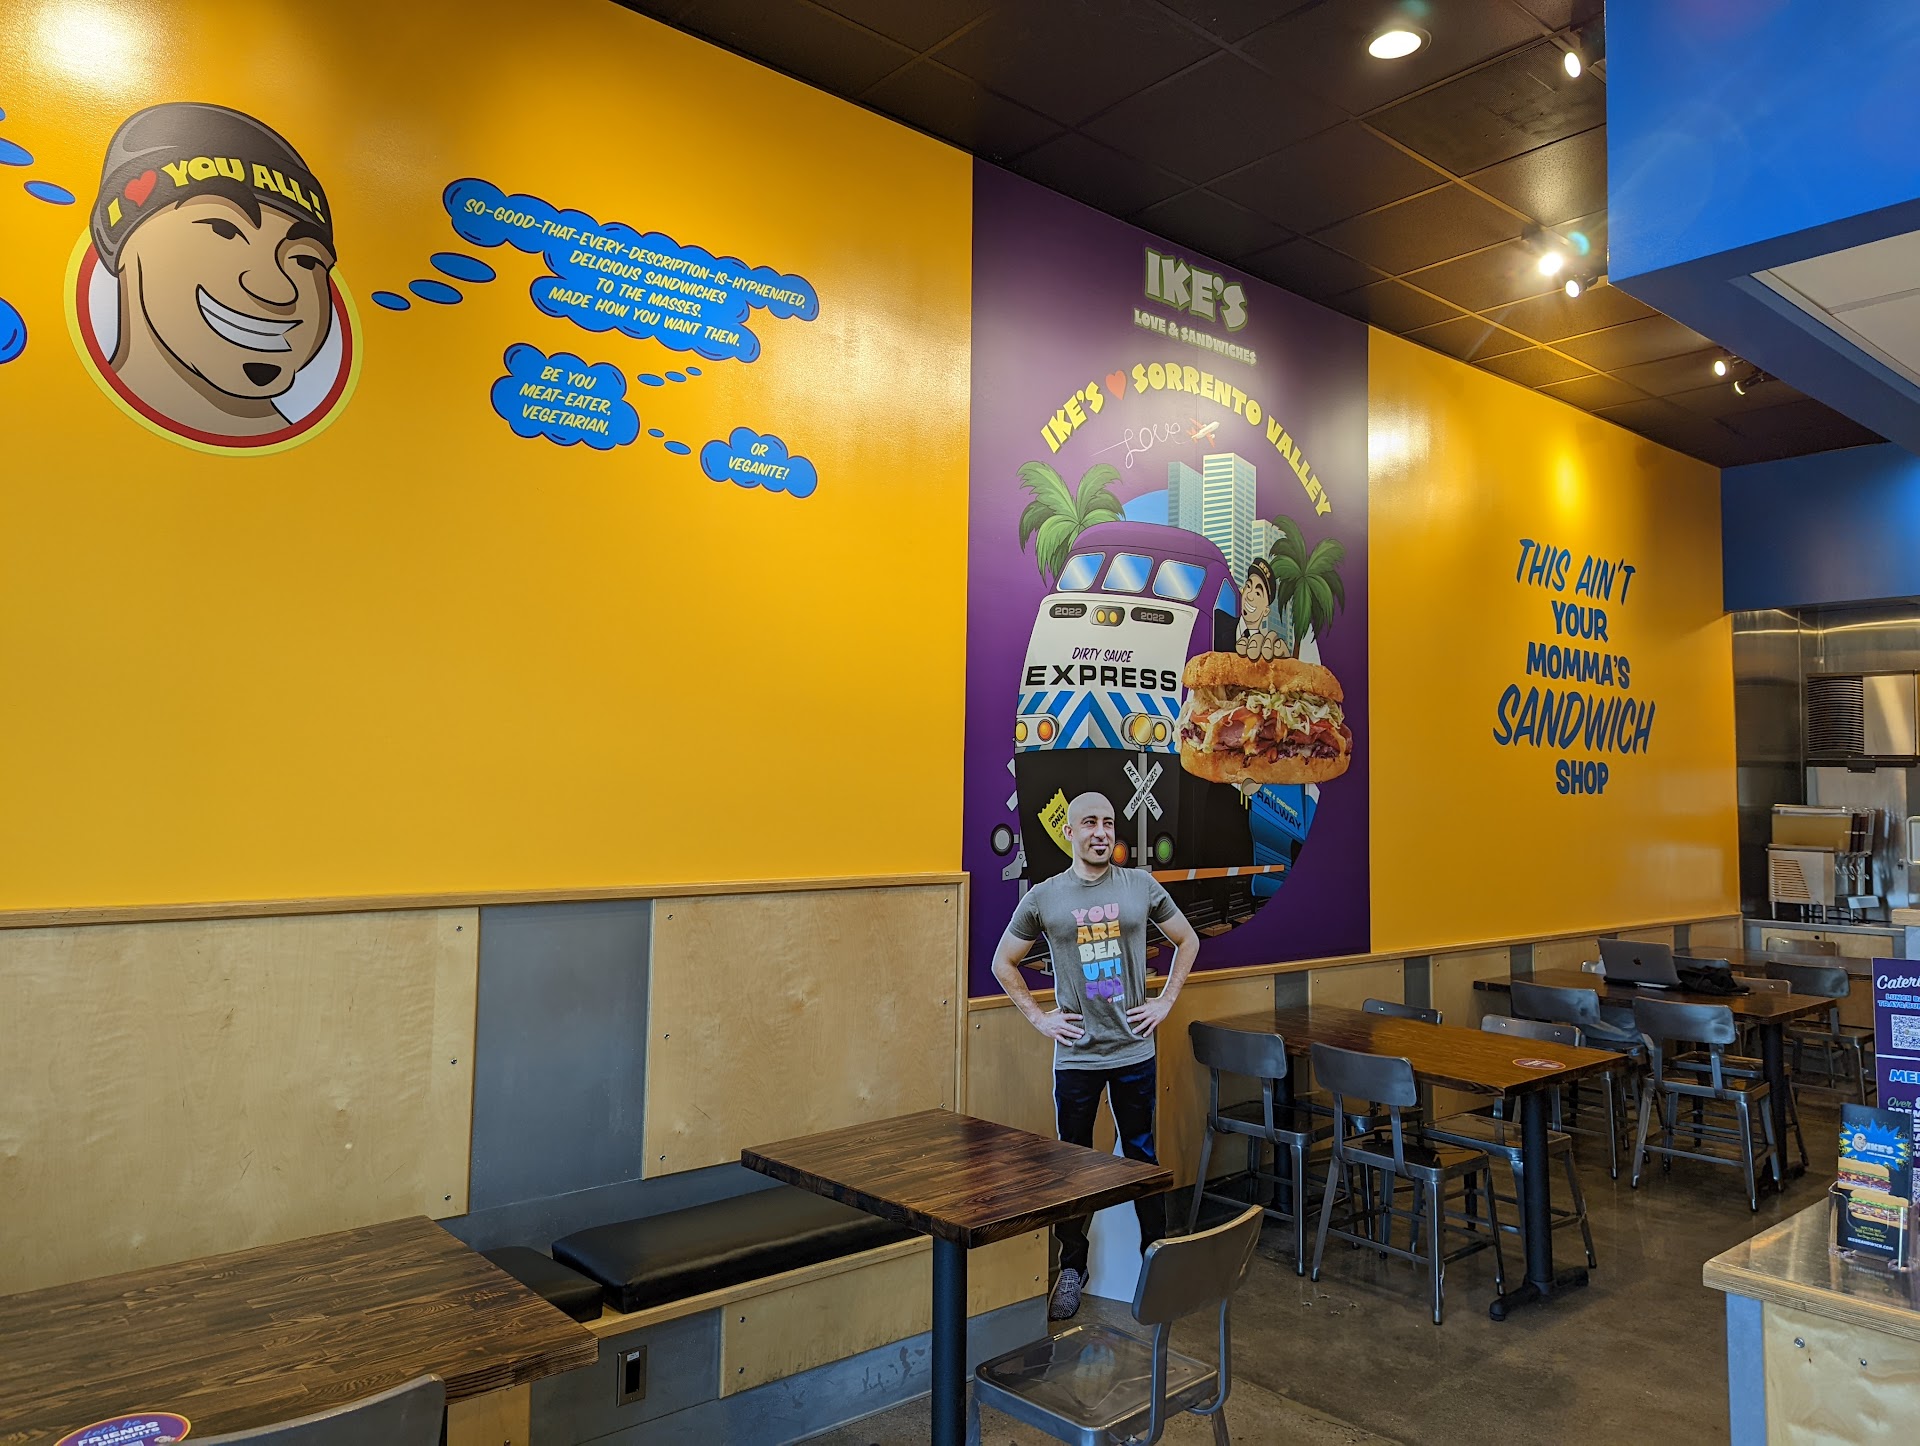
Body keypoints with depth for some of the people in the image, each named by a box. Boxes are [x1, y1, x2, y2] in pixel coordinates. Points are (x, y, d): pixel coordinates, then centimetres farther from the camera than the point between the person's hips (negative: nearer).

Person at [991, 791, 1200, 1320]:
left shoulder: (1141, 885, -1)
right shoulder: (1043, 897, -4)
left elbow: (1188, 941, 12)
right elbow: (1003, 962, 8)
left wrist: (1165, 1000, 5)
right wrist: (1037, 1016, 1)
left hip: (1135, 1052, 1)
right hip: (1075, 1057, 0)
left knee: (1142, 1156, 12)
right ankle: (1072, 1267, 26)